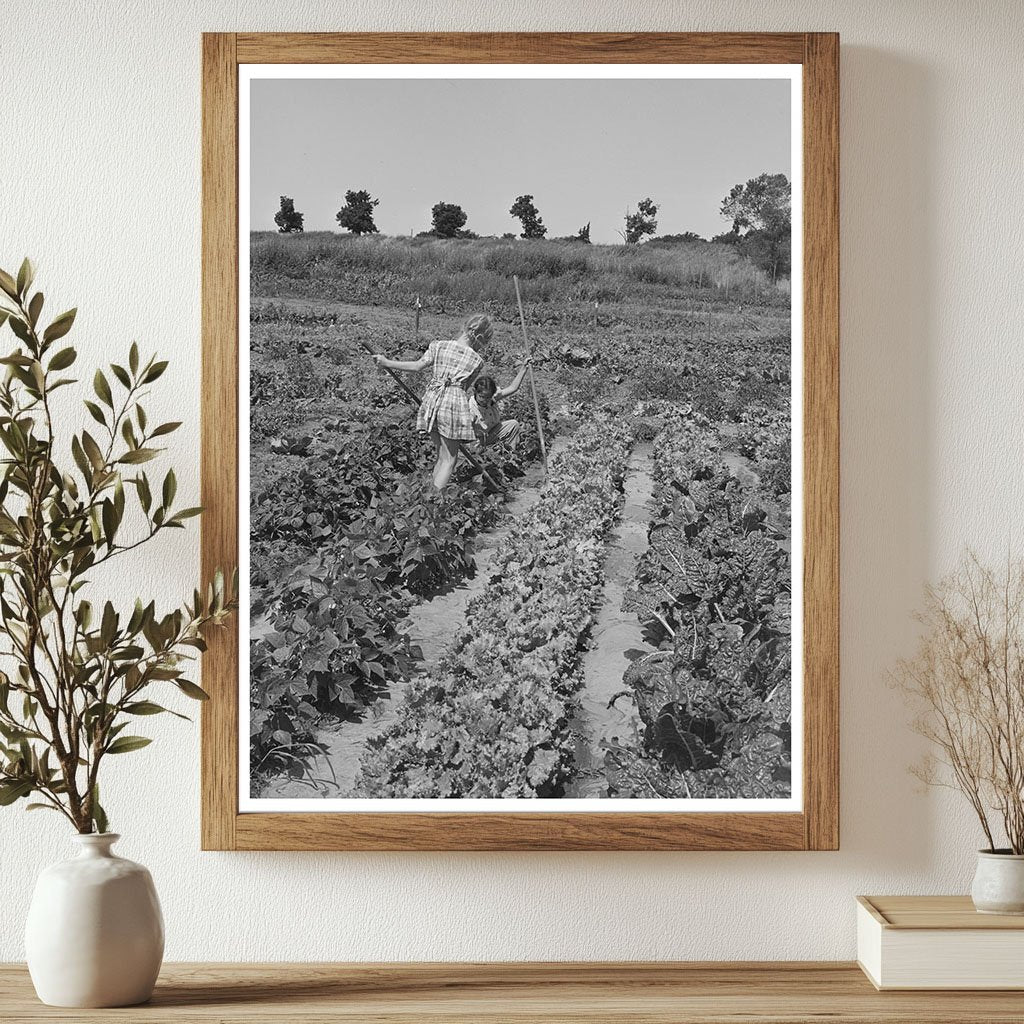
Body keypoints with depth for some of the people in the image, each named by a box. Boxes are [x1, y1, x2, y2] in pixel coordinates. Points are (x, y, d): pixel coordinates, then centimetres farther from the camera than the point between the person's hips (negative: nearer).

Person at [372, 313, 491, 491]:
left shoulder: (439, 346, 10)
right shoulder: (476, 360, 4)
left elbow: (417, 366, 0)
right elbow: (466, 386, 5)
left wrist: (387, 363, 5)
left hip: (432, 399, 4)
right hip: (455, 402, -4)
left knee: (440, 455, 18)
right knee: (449, 459, 0)